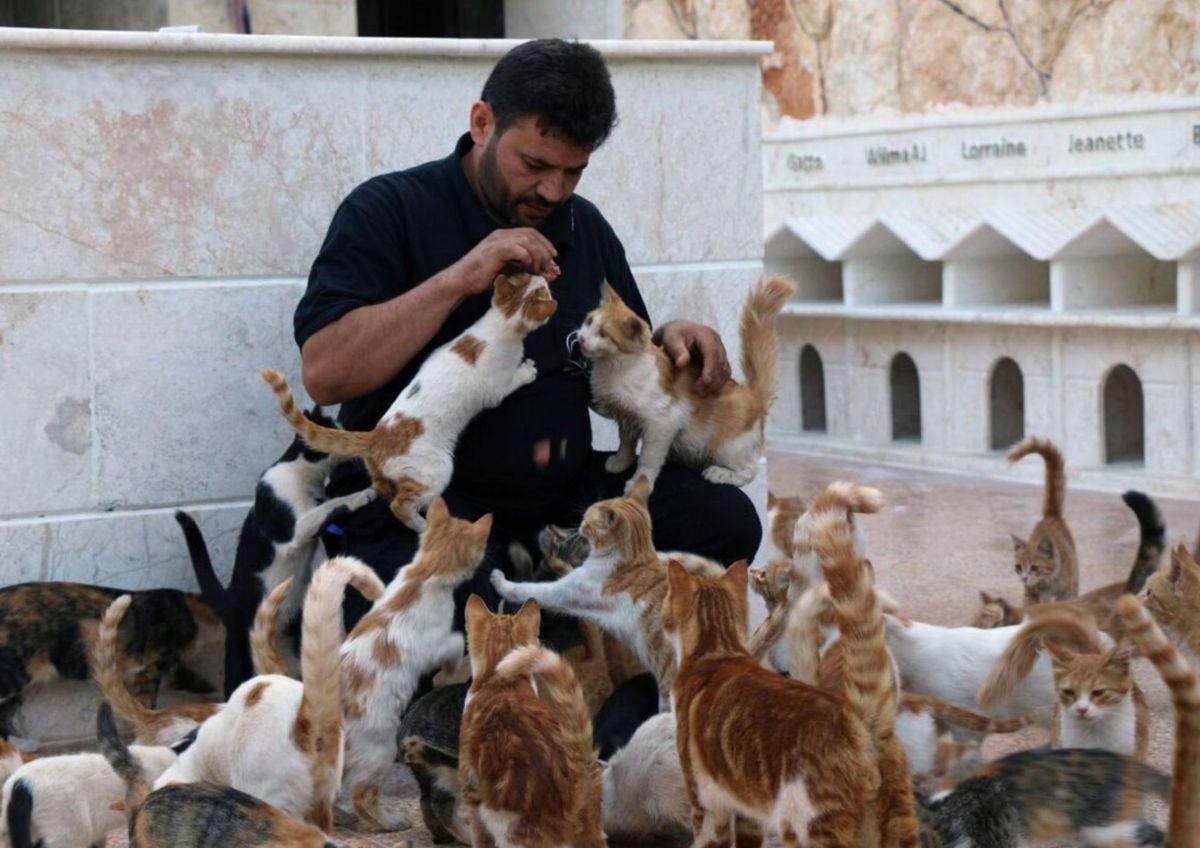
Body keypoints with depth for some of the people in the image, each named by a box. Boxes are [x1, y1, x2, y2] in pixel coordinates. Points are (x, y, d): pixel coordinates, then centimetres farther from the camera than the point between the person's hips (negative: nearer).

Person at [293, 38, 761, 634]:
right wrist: (459, 278, -20)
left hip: (563, 492, 6)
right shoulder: (389, 210, -4)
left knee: (727, 519, -15)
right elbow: (323, 374, -16)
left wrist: (669, 342, 1)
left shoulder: (584, 228, 14)